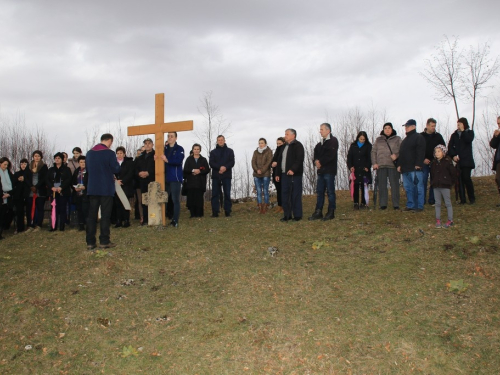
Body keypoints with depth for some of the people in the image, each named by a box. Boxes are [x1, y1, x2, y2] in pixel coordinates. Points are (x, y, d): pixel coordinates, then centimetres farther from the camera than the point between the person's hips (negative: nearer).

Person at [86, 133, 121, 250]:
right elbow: (116, 169, -8)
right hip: (106, 188, -5)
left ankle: (90, 242, 8)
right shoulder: (109, 153, -11)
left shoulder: (89, 153, 7)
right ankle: (104, 241, 2)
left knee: (92, 215, 7)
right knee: (105, 215, 2)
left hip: (92, 188, 5)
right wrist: (116, 163, 11)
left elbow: (87, 170, 15)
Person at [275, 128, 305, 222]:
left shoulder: (298, 146, -5)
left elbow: (299, 159, -18)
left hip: (294, 175, -8)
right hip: (284, 174, 8)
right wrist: (278, 173, 18)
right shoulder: (284, 146, 20)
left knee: (295, 195, -5)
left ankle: (297, 215, 2)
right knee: (285, 195, 8)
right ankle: (287, 215, 15)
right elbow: (280, 161, 22)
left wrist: (293, 169, -28)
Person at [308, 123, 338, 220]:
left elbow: (330, 155, -17)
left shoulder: (333, 141, -6)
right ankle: (318, 212, 13)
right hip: (321, 170, 8)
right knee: (319, 191, 8)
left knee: (330, 192, -2)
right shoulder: (320, 143, 20)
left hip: (329, 170, -8)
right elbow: (315, 154, 16)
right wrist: (316, 161, -4)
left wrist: (320, 162, -11)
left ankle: (331, 212, 3)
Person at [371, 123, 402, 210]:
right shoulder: (378, 139, 14)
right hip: (381, 165, 2)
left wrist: (396, 155, -16)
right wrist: (374, 163, 0)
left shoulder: (397, 139, 10)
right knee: (382, 185, 3)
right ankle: (383, 204, 9)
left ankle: (396, 204, 3)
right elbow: (373, 151, 11)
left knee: (394, 185, -2)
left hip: (393, 165, -1)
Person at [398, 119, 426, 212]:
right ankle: (410, 205, 14)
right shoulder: (405, 140, 24)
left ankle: (419, 206, -4)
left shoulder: (419, 137, -2)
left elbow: (421, 152, -12)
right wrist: (399, 165, 16)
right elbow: (401, 153, 25)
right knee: (408, 188, 8)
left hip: (415, 168, -9)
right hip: (405, 168, 9)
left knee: (418, 187, -6)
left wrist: (418, 164, -20)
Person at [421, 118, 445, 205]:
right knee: (423, 181, -4)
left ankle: (432, 200, 10)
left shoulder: (438, 136, 9)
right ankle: (422, 201, 2)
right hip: (424, 163, -2)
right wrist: (423, 159, -9)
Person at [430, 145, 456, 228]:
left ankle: (450, 220, 7)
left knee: (448, 203, 1)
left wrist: (450, 182, -2)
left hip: (445, 186, -5)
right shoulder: (433, 163, 9)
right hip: (436, 186, 5)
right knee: (437, 203, 8)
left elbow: (453, 173, -3)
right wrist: (432, 183, 10)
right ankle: (438, 220, 14)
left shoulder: (447, 161, -6)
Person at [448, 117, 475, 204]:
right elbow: (450, 146, 7)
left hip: (467, 160, -3)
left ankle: (472, 198, 1)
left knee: (466, 178, -11)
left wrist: (463, 131, -10)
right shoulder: (455, 134, 13)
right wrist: (453, 155, -8)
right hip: (458, 160, 3)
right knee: (460, 180, -1)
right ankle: (462, 199, 1)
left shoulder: (470, 132, 8)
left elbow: (468, 140, -14)